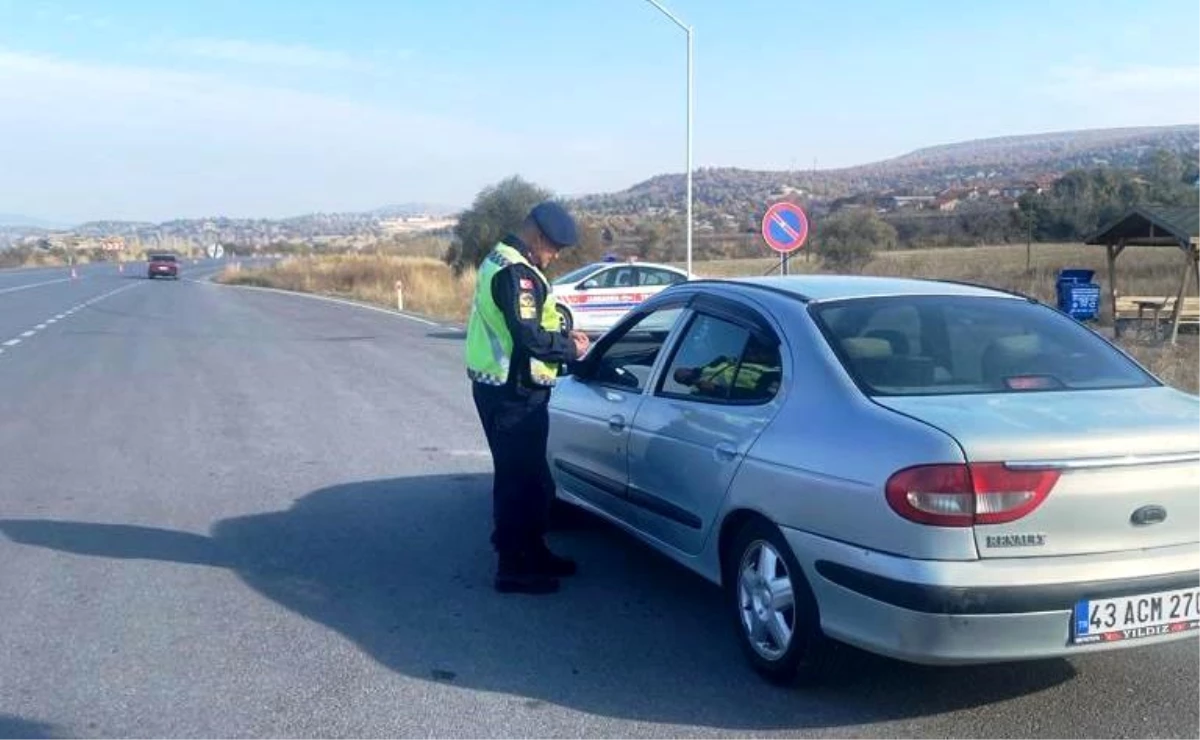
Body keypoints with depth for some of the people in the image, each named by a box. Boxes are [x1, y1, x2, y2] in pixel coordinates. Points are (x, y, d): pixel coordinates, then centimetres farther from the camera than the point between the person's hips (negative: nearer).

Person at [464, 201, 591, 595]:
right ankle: (513, 568, 5)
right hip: (512, 394, -11)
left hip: (504, 388, 11)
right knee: (518, 477, -3)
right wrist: (572, 349, -11)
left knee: (530, 473, 18)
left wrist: (563, 336, 8)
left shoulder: (502, 262, 15)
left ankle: (533, 551, 30)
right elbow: (529, 337, -26)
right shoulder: (515, 272, -20)